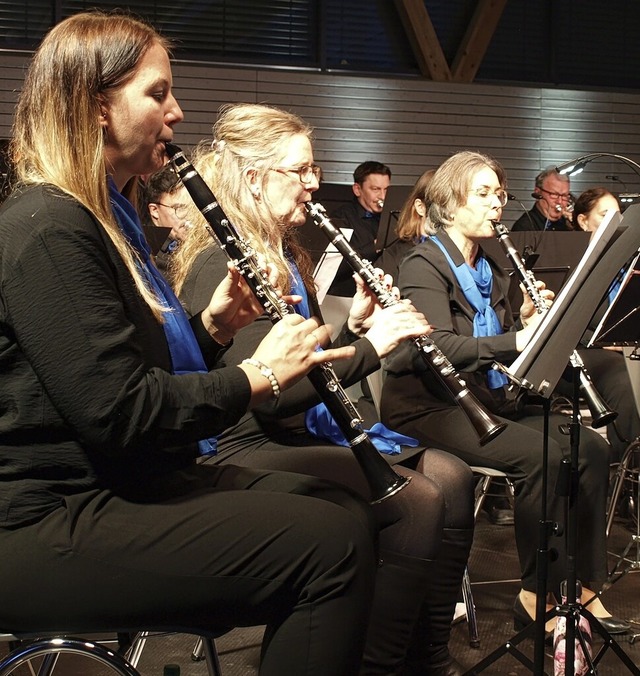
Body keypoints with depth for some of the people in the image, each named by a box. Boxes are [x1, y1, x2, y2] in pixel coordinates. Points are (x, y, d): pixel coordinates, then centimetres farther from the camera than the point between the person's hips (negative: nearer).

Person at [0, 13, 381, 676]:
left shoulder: (104, 217, 14)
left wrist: (212, 325, 2)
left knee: (347, 510, 6)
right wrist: (259, 374, -13)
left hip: (130, 483, 10)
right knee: (331, 544, -19)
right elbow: (120, 413, -23)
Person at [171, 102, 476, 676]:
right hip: (245, 451, -9)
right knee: (416, 502, -23)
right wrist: (370, 345, -19)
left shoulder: (286, 256, 15)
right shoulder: (221, 266, -14)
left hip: (302, 434, 9)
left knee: (450, 476, -5)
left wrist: (354, 325, 2)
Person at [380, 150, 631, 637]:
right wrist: (517, 339, -32)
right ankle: (537, 594, -13)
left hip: (489, 397, 8)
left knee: (590, 447, -10)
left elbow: (502, 348, 16)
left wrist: (529, 321, -4)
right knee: (540, 454, -28)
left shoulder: (490, 270, 16)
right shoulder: (424, 264, -8)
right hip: (430, 405, -8)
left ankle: (581, 586, -2)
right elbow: (440, 347, -23)